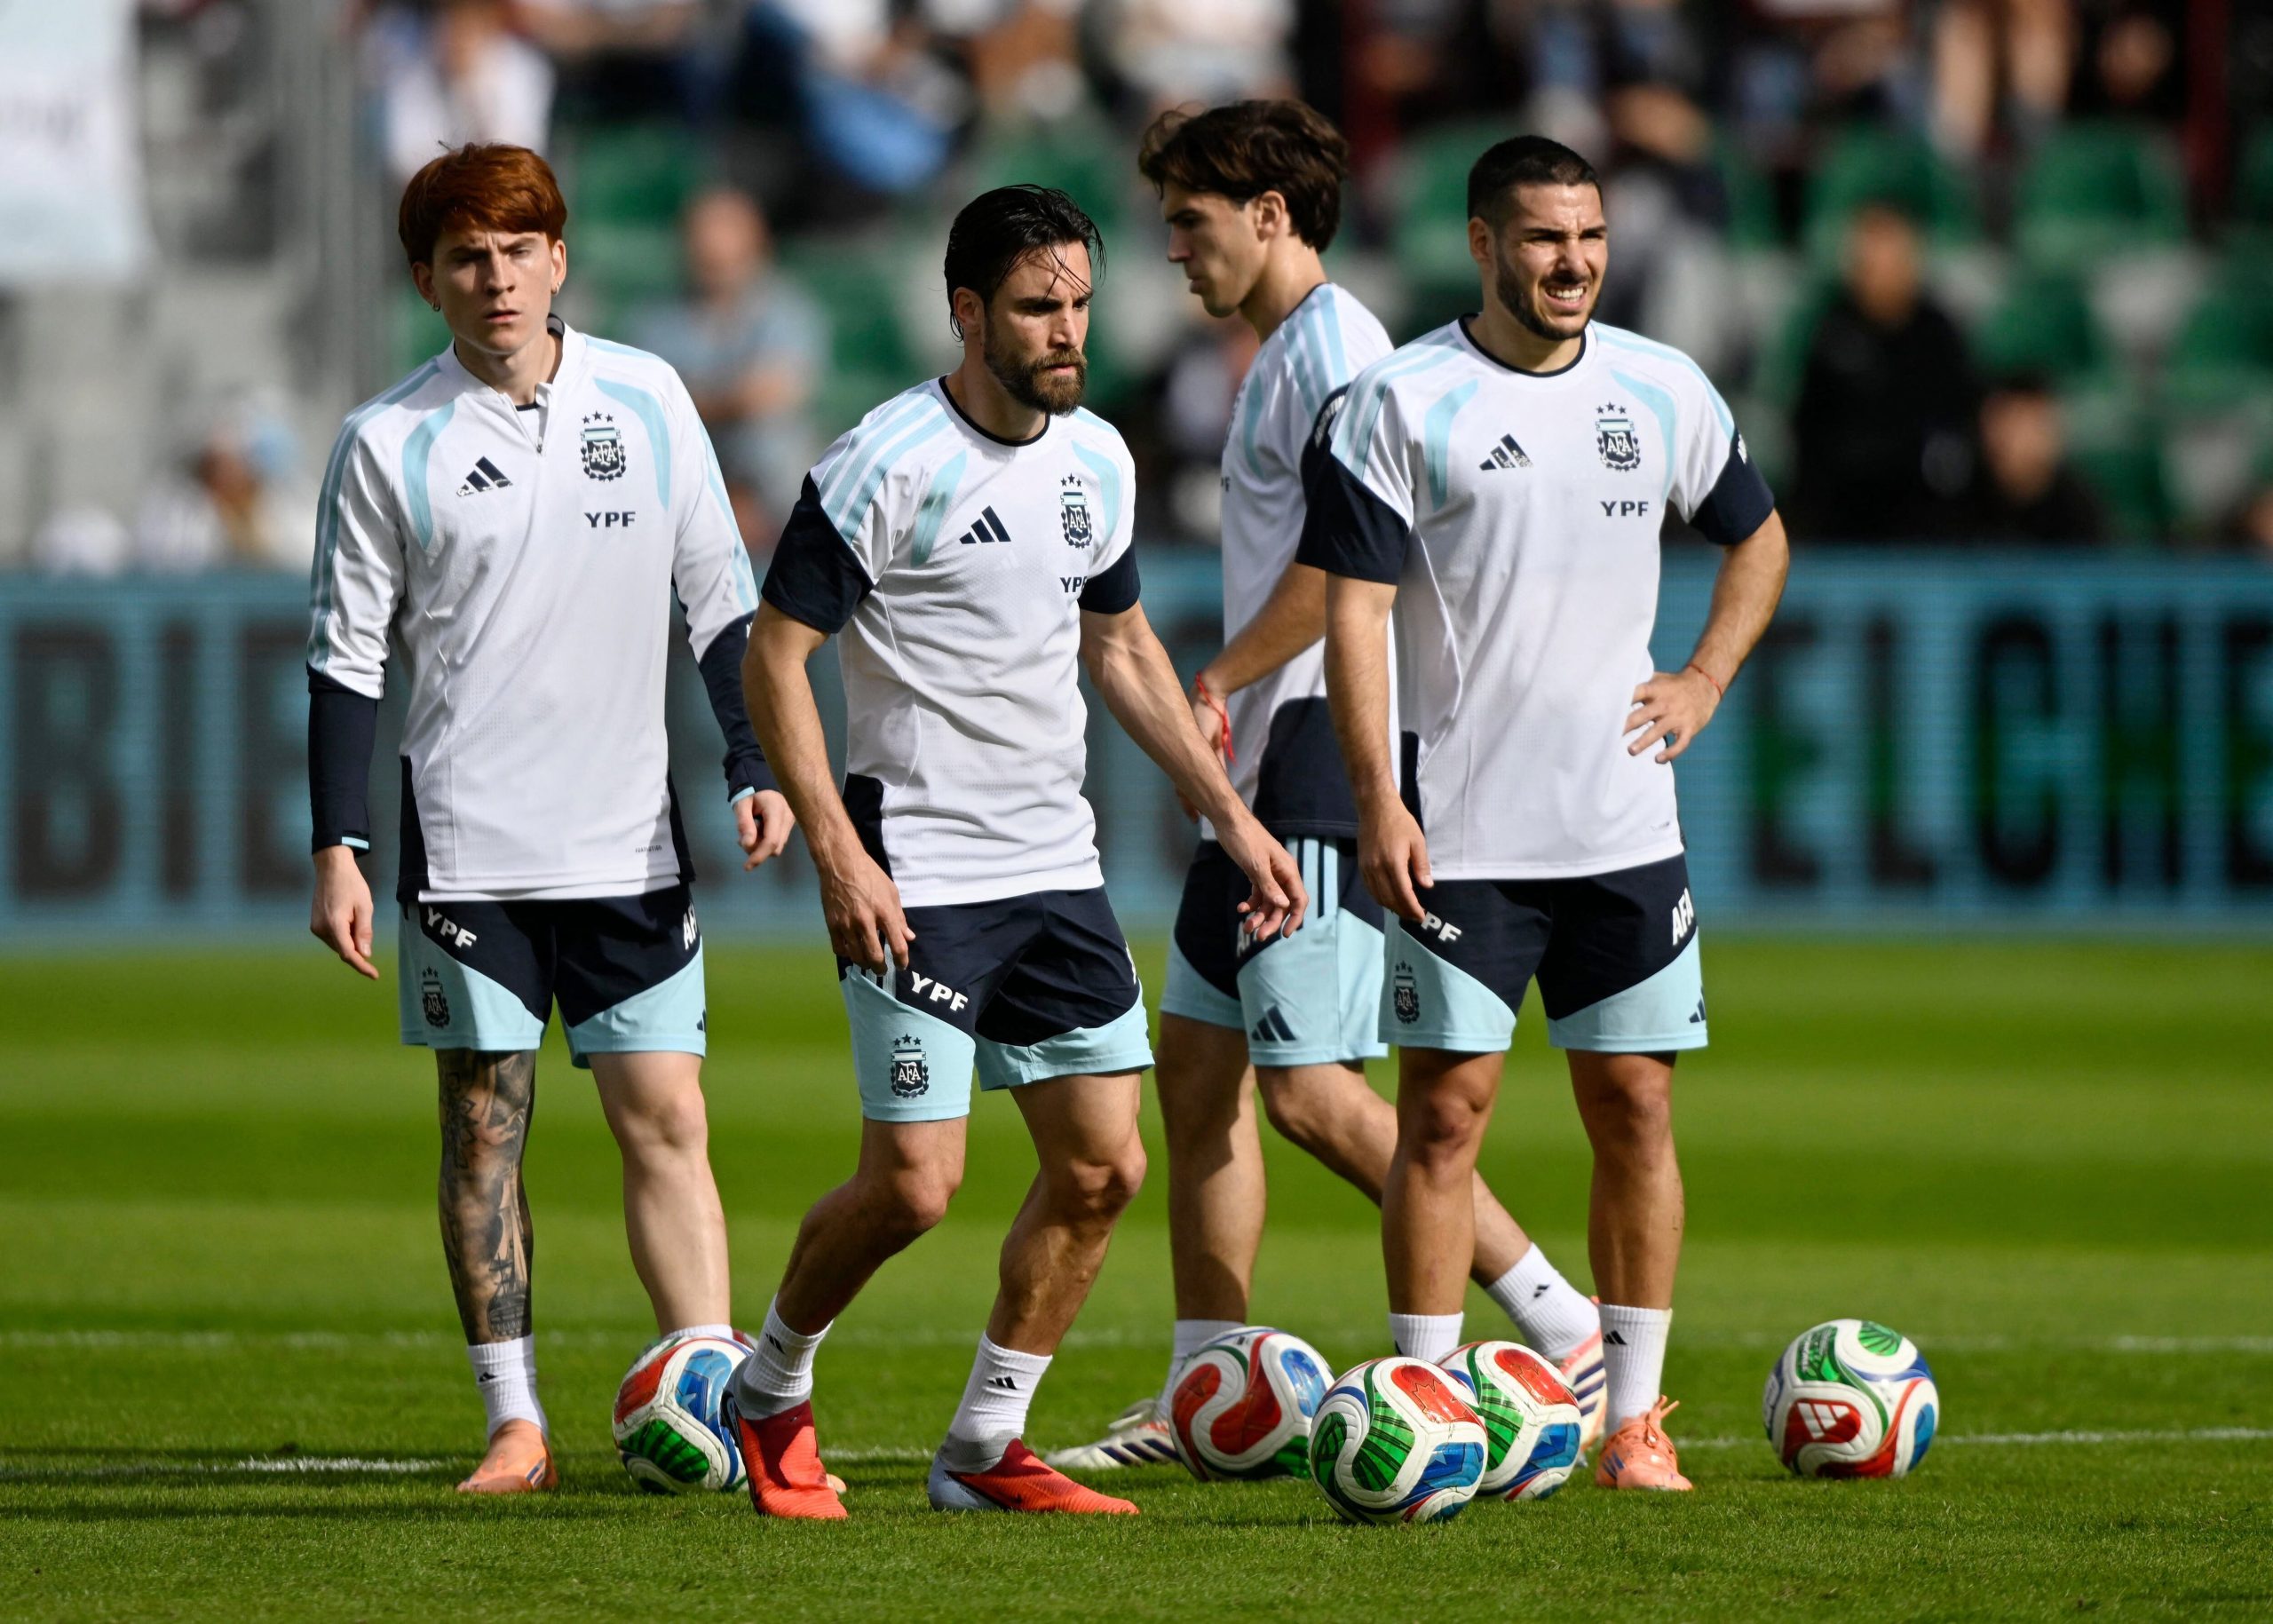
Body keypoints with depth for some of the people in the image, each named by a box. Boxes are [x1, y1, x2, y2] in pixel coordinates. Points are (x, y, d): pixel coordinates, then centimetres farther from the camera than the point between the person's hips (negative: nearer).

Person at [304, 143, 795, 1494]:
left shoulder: (647, 400, 4)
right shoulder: (393, 445, -2)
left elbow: (723, 598, 11)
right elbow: (348, 658, 2)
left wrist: (756, 770, 3)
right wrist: (339, 849, -3)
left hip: (632, 841, 1)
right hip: (469, 847, -1)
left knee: (667, 1119, -4)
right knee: (485, 1126, 1)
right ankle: (517, 1426, 7)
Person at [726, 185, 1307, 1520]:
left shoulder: (1097, 459, 8)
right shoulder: (886, 465, -13)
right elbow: (774, 658, -11)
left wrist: (1233, 817, 17)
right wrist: (839, 853, -19)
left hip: (1058, 867, 7)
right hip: (916, 879, -7)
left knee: (1102, 1168, 3)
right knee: (915, 1184, -10)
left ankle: (985, 1451, 15)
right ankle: (772, 1389, 15)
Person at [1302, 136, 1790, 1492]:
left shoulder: (1664, 392, 6)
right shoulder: (1404, 402, -5)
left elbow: (1759, 537, 23)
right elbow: (1355, 606, -7)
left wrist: (1705, 682, 8)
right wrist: (1378, 803, -14)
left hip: (1627, 824, 3)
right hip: (1460, 832, -3)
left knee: (1637, 1105, 4)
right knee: (1446, 1108, -4)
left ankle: (1637, 1416, 10)